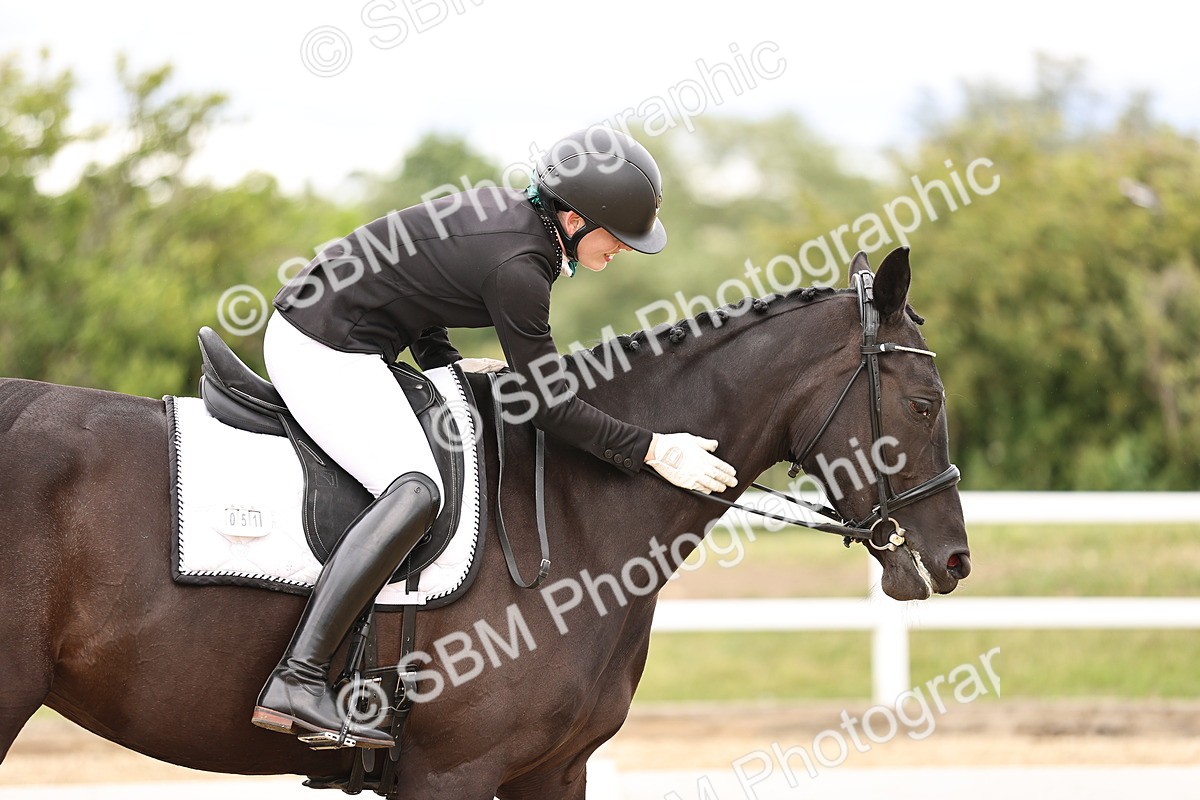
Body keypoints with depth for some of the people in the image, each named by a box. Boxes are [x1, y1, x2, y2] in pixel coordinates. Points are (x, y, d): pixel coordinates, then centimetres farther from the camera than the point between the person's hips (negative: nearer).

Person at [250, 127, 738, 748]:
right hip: (327, 351, -11)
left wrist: (444, 363, 13)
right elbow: (549, 404, -18)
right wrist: (651, 451, -15)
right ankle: (297, 682, -36)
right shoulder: (518, 266, -23)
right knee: (415, 490, -28)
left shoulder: (506, 208, 6)